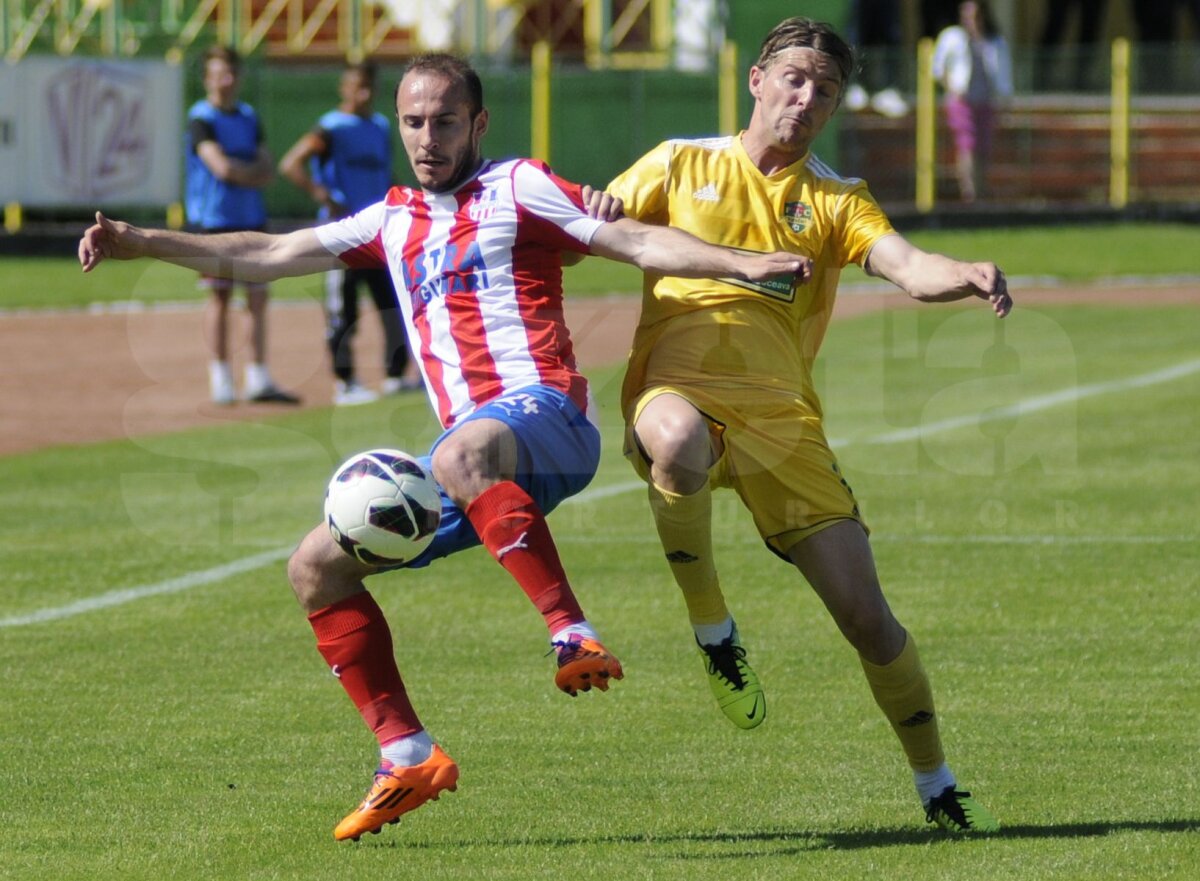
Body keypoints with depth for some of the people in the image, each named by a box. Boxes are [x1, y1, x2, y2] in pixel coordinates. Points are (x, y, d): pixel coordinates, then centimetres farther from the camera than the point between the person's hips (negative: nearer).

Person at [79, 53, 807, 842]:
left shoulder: (517, 189, 6)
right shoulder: (394, 222, 24)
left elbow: (637, 242, -1)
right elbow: (270, 256, 29)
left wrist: (741, 264, -14)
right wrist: (142, 243, 26)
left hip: (544, 416, -8)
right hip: (477, 444, 8)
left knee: (462, 457, -41)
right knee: (317, 566, 3)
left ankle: (574, 638, -46)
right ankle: (409, 758, 3)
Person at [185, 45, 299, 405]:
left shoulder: (249, 117, 15)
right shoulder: (201, 119, -6)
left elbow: (267, 169, 8)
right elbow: (221, 166, -18)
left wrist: (240, 173, -10)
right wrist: (255, 173, -3)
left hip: (251, 217, 6)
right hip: (215, 220, -6)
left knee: (258, 298, 2)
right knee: (219, 298, -3)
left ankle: (258, 381, 3)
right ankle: (221, 379, 2)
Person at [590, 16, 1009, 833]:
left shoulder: (837, 200, 15)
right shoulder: (682, 164, 14)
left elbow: (908, 266, -3)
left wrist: (969, 275, -26)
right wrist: (597, 214, -15)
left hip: (782, 418, 2)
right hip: (678, 388, -2)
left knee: (866, 614, -4)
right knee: (679, 444, -42)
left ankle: (939, 788, 15)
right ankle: (712, 627, -17)